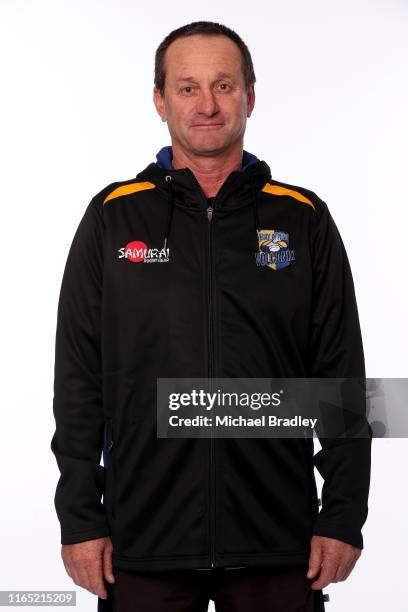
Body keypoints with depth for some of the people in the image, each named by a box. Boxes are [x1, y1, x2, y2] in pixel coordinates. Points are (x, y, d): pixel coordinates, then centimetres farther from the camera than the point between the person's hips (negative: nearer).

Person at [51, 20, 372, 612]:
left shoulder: (303, 219, 4)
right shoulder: (114, 217, 3)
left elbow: (342, 378, 3)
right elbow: (78, 379, 2)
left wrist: (343, 517, -1)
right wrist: (80, 519, -2)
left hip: (277, 543, 1)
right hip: (144, 543, 0)